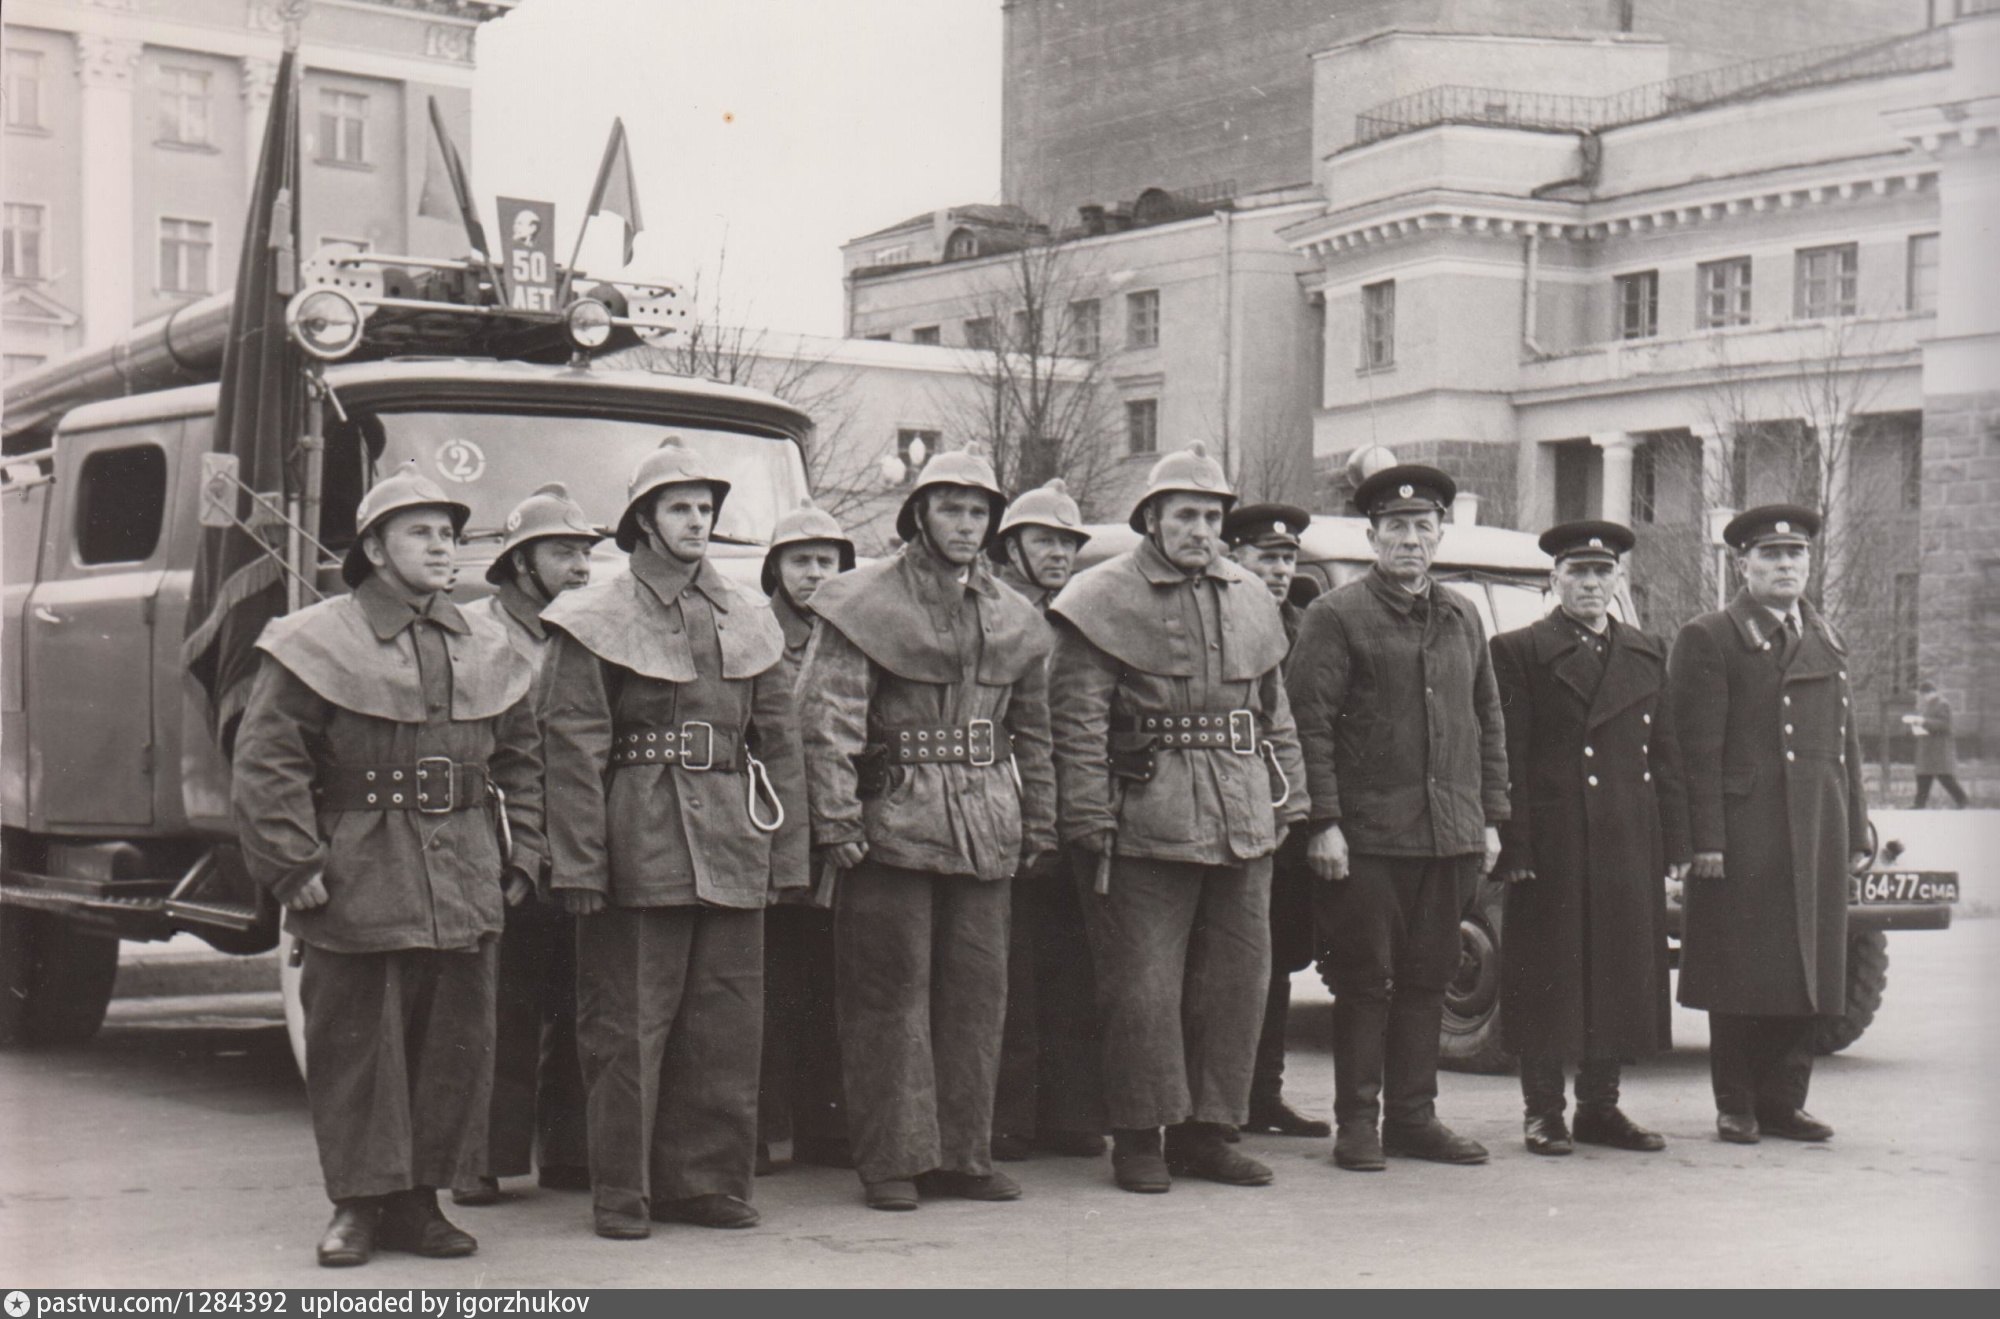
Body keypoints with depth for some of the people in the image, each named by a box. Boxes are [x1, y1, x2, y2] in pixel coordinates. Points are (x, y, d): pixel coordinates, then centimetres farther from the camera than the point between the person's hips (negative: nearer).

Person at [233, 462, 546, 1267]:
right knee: (355, 1050, 1)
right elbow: (266, 765, -7)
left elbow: (522, 762, 20)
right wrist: (294, 869, -11)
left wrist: (517, 859, 11)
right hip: (356, 889, -4)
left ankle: (418, 1200, 18)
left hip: (465, 890, 5)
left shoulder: (487, 655, 12)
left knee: (457, 1049, 7)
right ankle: (358, 1205, 12)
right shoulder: (317, 644, -4)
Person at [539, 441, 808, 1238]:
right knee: (627, 1027, 0)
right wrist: (579, 865, -10)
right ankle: (621, 1194, 9)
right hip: (637, 852, -4)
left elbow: (779, 743, 14)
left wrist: (788, 854, 9)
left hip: (732, 851, 4)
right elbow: (574, 750, -4)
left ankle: (707, 1181, 18)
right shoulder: (594, 621, 1)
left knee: (727, 1025, 7)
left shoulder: (749, 619, 14)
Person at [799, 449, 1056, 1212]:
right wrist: (838, 821, -17)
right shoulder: (864, 604, -3)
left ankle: (963, 1154, 16)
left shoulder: (1013, 619, 13)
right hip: (894, 825, -5)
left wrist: (1038, 826, 15)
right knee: (891, 991, -1)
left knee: (977, 990, 7)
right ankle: (892, 1161, 6)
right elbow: (830, 721, -9)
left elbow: (1033, 733, 19)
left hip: (986, 831, 5)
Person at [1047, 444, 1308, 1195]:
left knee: (1238, 979, 8)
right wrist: (1089, 819, -13)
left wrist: (1288, 802, 13)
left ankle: (1206, 1131, 19)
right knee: (1143, 985, -2)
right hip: (1147, 822, -6)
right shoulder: (1104, 600, -2)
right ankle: (1140, 1138, 9)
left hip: (1242, 827, 6)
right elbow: (1078, 721, -7)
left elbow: (1276, 715, 20)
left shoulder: (1251, 603, 16)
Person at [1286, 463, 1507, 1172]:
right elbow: (1310, 722, -8)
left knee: (1427, 978, 9)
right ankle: (1357, 1121, 8)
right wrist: (1323, 822, -14)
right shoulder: (1335, 616, -3)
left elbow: (1488, 723, 20)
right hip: (1367, 837, -5)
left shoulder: (1463, 618, 15)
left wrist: (1490, 819, 13)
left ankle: (1413, 1115, 17)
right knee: (1365, 979, 0)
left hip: (1450, 837, 5)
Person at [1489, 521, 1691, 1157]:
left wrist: (1674, 844, 7)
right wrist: (1515, 848, -12)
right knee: (1547, 982, 0)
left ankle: (1601, 1107, 18)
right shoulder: (1517, 652, 0)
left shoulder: (1648, 654, 15)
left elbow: (1666, 755, 14)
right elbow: (1507, 761, -5)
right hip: (1552, 845, -4)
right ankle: (1543, 1111, 9)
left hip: (1630, 848, 5)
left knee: (1624, 975, 7)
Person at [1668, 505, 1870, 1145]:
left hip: (1817, 838, 6)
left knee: (1807, 969, 6)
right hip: (1743, 837, -5)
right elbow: (1695, 750, -7)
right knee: (1740, 975, -1)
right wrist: (1705, 840, -14)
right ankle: (1736, 1106, 8)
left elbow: (1846, 743, 18)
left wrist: (1856, 833, 13)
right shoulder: (1706, 640, -1)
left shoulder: (1827, 643, 18)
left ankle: (1783, 1099, 14)